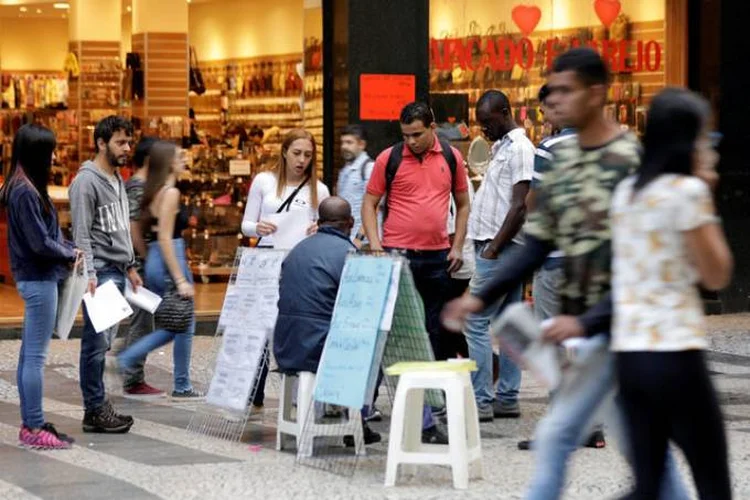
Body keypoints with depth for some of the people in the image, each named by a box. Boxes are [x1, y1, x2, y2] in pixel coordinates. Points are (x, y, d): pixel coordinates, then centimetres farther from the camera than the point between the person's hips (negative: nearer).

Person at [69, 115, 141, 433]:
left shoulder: (118, 180, 17)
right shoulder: (86, 182, -10)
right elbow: (81, 234, -15)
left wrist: (130, 266, 22)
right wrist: (90, 275, -21)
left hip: (117, 273, 9)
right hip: (100, 272, -9)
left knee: (102, 343, 10)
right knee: (96, 342, -7)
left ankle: (97, 405, 14)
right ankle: (95, 411, -5)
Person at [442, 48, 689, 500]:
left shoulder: (631, 159, -15)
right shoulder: (563, 158, 8)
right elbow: (538, 243, 11)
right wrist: (482, 298, 1)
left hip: (617, 327, -7)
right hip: (580, 325, 7)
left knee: (556, 434, -7)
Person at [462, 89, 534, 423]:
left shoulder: (518, 149, -12)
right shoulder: (503, 147, 18)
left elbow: (519, 207, -19)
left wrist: (493, 249, -19)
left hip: (502, 248, -10)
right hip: (498, 248, 10)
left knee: (476, 321, -9)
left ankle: (481, 401, -8)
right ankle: (507, 399, 13)